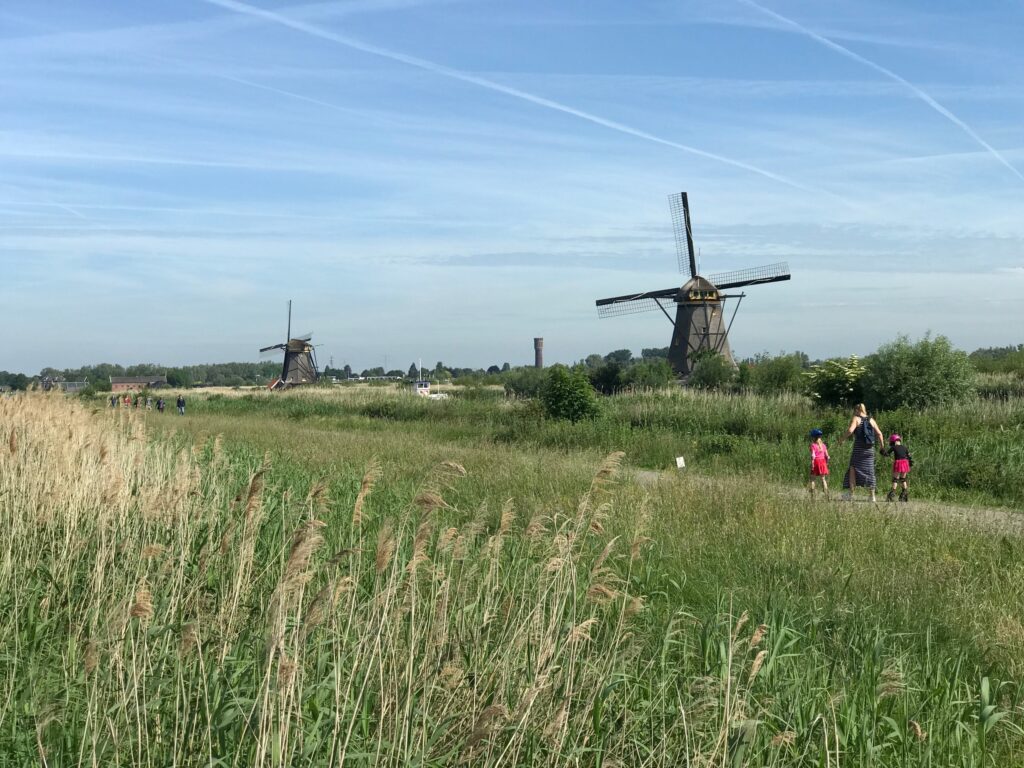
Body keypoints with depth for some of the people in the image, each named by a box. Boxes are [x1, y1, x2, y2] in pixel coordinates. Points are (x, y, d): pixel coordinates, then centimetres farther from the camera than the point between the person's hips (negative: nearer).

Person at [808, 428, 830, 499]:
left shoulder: (813, 445, -7)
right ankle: (826, 494, 5)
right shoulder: (823, 445, 7)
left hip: (816, 462, -4)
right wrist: (827, 463, 16)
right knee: (823, 479, 11)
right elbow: (827, 456, 7)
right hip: (823, 462, 4)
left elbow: (813, 456, -16)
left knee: (812, 479, 4)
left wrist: (812, 464, -15)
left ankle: (812, 495, -3)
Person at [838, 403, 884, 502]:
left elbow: (850, 430, -17)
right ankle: (872, 496, 5)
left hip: (858, 448, -4)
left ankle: (850, 493, -4)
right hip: (870, 449, 4)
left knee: (853, 468, 5)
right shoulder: (871, 420, 13)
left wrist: (841, 438, -4)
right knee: (869, 471, 7)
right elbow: (879, 434, 9)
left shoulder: (856, 419, -1)